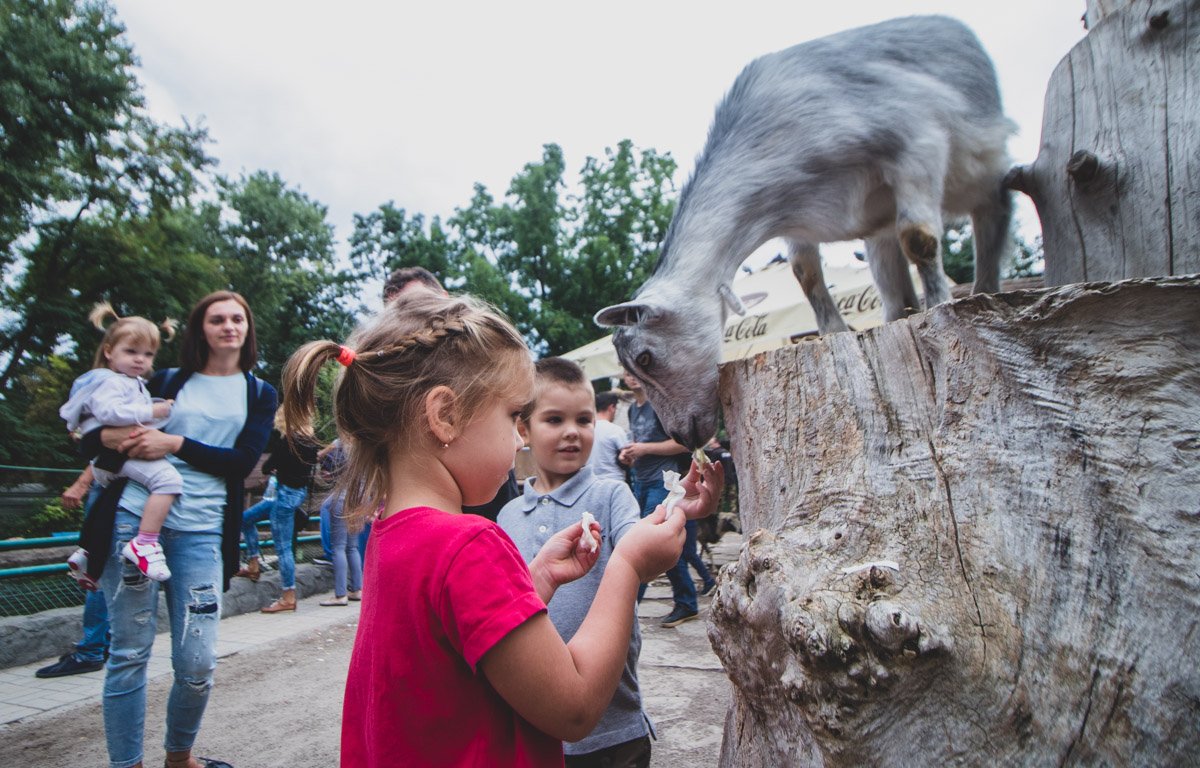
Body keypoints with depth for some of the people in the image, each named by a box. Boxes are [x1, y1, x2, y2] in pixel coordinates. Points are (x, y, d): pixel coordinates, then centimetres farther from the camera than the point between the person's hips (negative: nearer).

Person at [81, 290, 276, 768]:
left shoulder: (259, 394, 12)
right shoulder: (168, 381, 13)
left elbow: (244, 461, -1)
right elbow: (93, 432, 13)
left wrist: (175, 445, -11)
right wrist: (110, 436, -10)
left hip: (202, 532, 0)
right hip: (134, 519, 0)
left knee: (198, 665, -1)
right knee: (129, 654, 3)